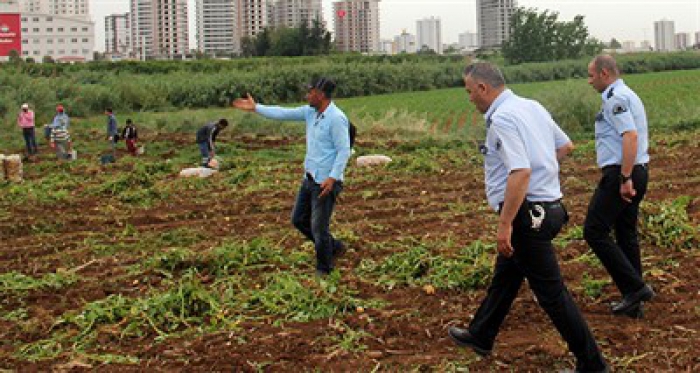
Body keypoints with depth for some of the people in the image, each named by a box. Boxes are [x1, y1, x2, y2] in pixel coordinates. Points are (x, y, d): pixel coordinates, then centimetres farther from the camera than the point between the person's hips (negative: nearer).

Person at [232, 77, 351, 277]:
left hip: (326, 183, -9)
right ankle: (334, 247, 30)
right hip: (310, 178, 9)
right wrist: (255, 108, 12)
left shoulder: (336, 118, -19)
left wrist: (332, 178, -27)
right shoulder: (311, 112, 6)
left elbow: (344, 151, -21)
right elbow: (283, 113, 12)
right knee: (299, 219, 17)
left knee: (319, 227, -1)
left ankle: (324, 270, 18)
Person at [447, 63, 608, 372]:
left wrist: (505, 224, -26)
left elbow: (520, 173, -30)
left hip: (526, 213, -10)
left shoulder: (502, 118, -20)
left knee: (550, 292, -1)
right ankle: (480, 337, 40)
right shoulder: (532, 106, 10)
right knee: (505, 275, 23)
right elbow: (566, 146, 20)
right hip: (548, 205, 10)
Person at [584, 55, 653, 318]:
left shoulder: (615, 98, -14)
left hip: (620, 174, -10)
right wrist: (629, 178, 19)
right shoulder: (627, 95, 19)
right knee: (626, 234, 13)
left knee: (595, 230, -7)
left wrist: (625, 179, -25)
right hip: (637, 172, 10)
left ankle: (635, 287, -9)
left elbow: (630, 136, -25)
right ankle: (633, 303, 18)